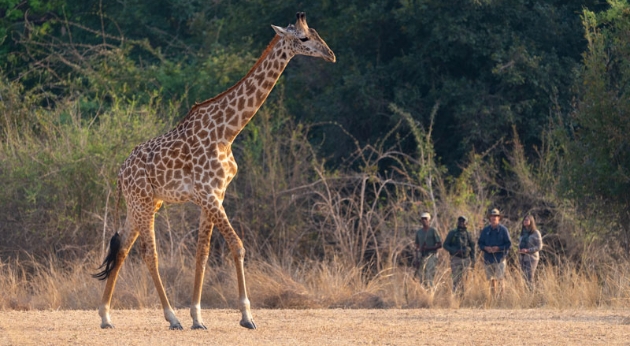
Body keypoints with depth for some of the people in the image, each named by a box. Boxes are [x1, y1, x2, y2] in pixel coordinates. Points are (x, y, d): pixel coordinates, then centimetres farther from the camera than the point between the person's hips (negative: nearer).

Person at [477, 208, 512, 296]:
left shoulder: (503, 230, 0)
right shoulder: (485, 230, 9)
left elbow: (508, 244, -1)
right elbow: (480, 243, 12)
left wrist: (498, 248, -15)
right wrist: (485, 248, -9)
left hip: (500, 258, -3)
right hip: (488, 258, 3)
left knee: (500, 279, -9)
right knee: (492, 279, 7)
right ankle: (493, 296, 13)